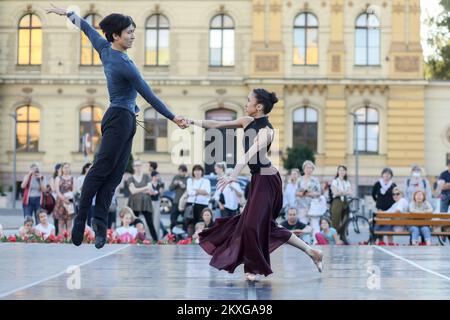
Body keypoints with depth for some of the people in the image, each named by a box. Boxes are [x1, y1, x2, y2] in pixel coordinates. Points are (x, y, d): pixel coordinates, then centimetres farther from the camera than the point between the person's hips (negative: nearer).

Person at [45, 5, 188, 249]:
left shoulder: (104, 49, 7)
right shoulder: (125, 64, -17)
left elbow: (87, 28, 24)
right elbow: (148, 95, -14)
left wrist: (68, 13, 41)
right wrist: (173, 118, -7)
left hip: (124, 120, 9)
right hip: (121, 118, -9)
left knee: (114, 174, 1)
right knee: (102, 168, -12)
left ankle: (100, 222, -6)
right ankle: (81, 218, -15)